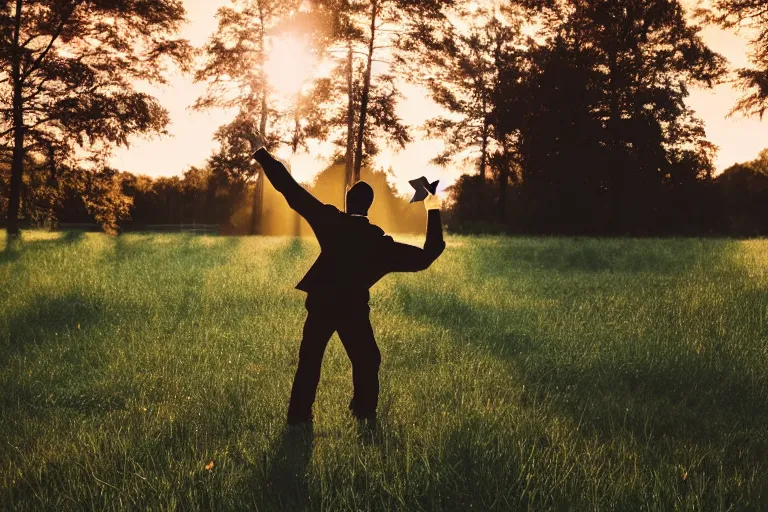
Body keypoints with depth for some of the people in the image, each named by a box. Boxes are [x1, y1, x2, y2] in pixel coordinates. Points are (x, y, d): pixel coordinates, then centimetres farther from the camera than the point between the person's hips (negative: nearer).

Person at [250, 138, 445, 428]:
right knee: (366, 363, 15)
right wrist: (433, 212, 4)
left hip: (321, 305, 0)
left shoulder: (331, 222, -10)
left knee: (309, 362, 10)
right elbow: (426, 256, -4)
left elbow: (292, 190, -12)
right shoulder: (380, 242, -7)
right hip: (354, 310, 0)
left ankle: (299, 417, 9)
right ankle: (365, 417, 11)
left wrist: (261, 153, -8)